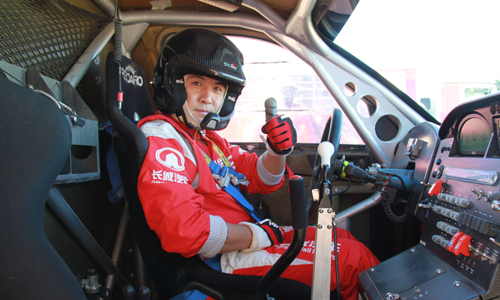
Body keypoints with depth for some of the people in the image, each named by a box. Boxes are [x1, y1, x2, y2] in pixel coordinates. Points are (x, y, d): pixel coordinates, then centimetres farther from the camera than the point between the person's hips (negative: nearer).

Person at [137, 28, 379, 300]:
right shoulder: (157, 140, -17)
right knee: (353, 258, -7)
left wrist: (278, 151, -7)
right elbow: (185, 231, -30)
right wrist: (262, 234, -17)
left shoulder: (205, 137, 13)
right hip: (224, 261, -10)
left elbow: (262, 180, 16)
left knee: (344, 238, 14)